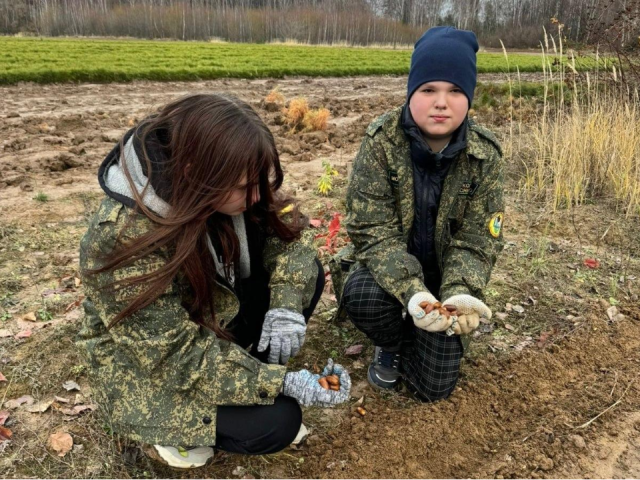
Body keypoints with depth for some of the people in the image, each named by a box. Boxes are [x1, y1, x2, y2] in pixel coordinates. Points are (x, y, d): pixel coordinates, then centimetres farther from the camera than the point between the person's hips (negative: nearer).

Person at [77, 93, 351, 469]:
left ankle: (247, 365, 4)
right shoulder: (127, 238, -35)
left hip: (214, 315, 7)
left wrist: (287, 301, -25)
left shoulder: (222, 186, -16)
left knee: (308, 273, -8)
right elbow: (179, 355, -31)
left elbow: (287, 230, -7)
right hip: (150, 363, -6)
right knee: (276, 421, -20)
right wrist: (278, 382, -32)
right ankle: (165, 426, 4)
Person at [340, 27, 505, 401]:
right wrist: (410, 291, -39)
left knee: (434, 387, -4)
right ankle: (392, 342, 1)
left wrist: (459, 293, -33)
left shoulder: (485, 155, -15)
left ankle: (417, 340, 32)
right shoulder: (381, 142, -21)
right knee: (361, 295, -37)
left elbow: (477, 240, -13)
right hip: (388, 267, -1)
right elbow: (373, 231, -24)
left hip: (444, 273, 2)